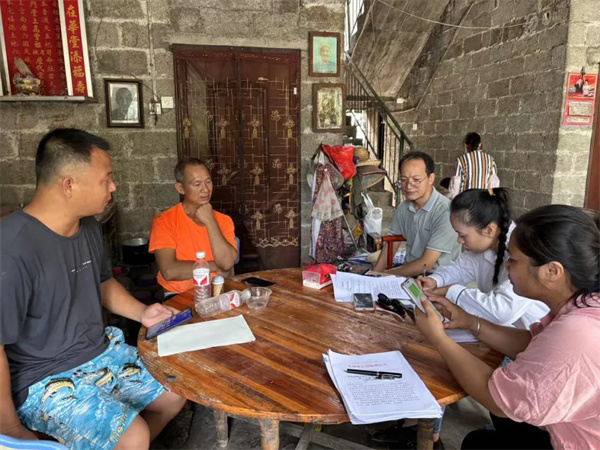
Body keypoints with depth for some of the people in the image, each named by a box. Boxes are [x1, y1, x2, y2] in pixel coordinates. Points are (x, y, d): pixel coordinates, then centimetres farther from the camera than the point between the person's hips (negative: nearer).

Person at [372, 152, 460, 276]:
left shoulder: (445, 211, -19)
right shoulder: (403, 208, 2)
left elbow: (426, 264, -19)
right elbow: (391, 243, 12)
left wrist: (386, 275, -13)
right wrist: (374, 275, 0)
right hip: (408, 273, 5)